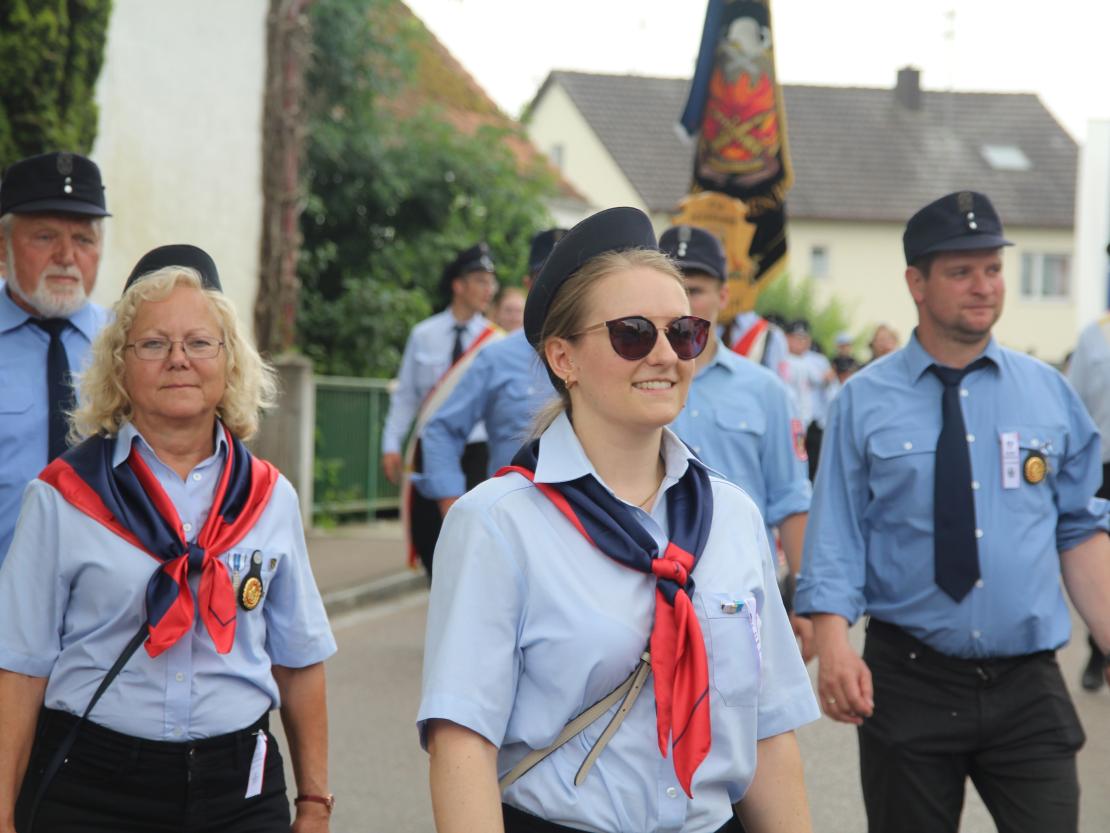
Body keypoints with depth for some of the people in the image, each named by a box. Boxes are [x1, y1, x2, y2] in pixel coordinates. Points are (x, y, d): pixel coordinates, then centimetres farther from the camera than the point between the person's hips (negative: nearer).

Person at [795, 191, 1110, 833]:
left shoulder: (1049, 393, 6)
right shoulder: (865, 403, -2)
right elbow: (837, 536, -5)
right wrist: (834, 641, -20)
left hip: (1028, 685, 2)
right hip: (908, 682, -1)